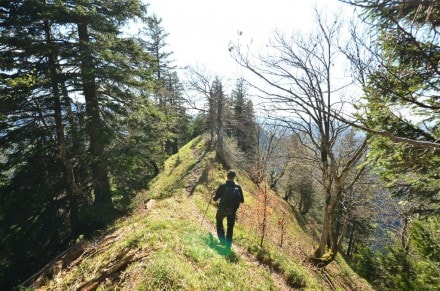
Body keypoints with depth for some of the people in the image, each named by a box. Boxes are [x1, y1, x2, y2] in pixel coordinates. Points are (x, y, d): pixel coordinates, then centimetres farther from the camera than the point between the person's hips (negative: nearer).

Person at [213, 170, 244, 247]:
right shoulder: (238, 187, -9)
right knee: (230, 227, 21)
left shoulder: (222, 186, -15)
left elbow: (215, 198, -9)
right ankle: (228, 244, 26)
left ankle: (222, 240, 22)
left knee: (219, 222, 28)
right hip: (232, 211, 1)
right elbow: (242, 200, -3)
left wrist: (213, 197, 13)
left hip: (222, 210, -1)